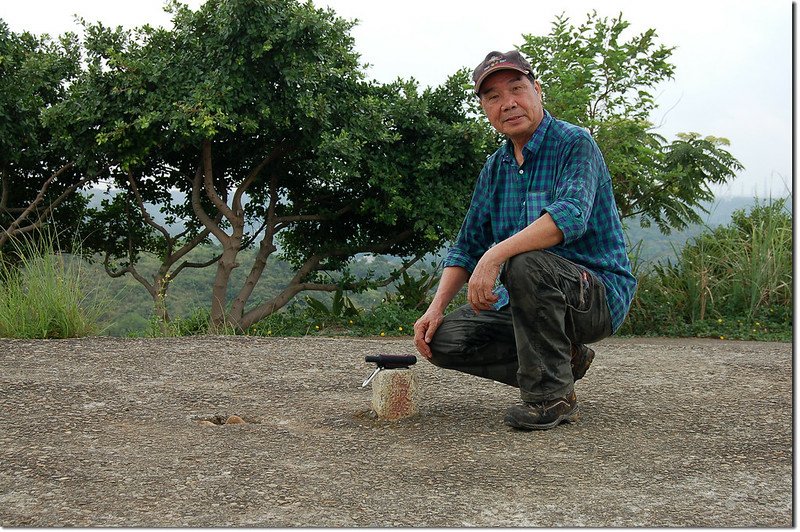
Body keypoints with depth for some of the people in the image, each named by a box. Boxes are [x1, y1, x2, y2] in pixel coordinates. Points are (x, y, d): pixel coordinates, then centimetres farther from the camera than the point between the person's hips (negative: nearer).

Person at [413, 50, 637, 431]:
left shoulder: (574, 144, -12)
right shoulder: (495, 167, 10)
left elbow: (570, 215, -32)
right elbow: (468, 245, 13)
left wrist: (495, 256, -40)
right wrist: (436, 308, -2)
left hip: (600, 295, -7)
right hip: (523, 299, 7)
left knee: (523, 263, -36)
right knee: (443, 339, -7)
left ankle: (552, 395, -19)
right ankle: (563, 359, 7)